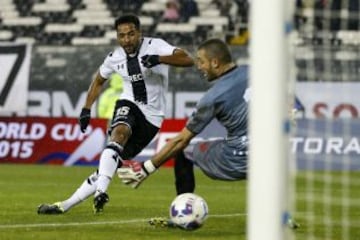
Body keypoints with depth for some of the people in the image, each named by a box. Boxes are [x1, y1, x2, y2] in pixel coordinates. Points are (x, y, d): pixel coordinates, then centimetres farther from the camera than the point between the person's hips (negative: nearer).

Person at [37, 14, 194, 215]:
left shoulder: (154, 46, -14)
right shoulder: (115, 58, 1)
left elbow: (188, 60, -28)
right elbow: (99, 81, 21)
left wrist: (159, 59, -42)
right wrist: (86, 109, 13)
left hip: (152, 116, -3)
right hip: (128, 105, 3)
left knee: (113, 163, -11)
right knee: (120, 132, -29)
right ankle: (101, 191, -36)